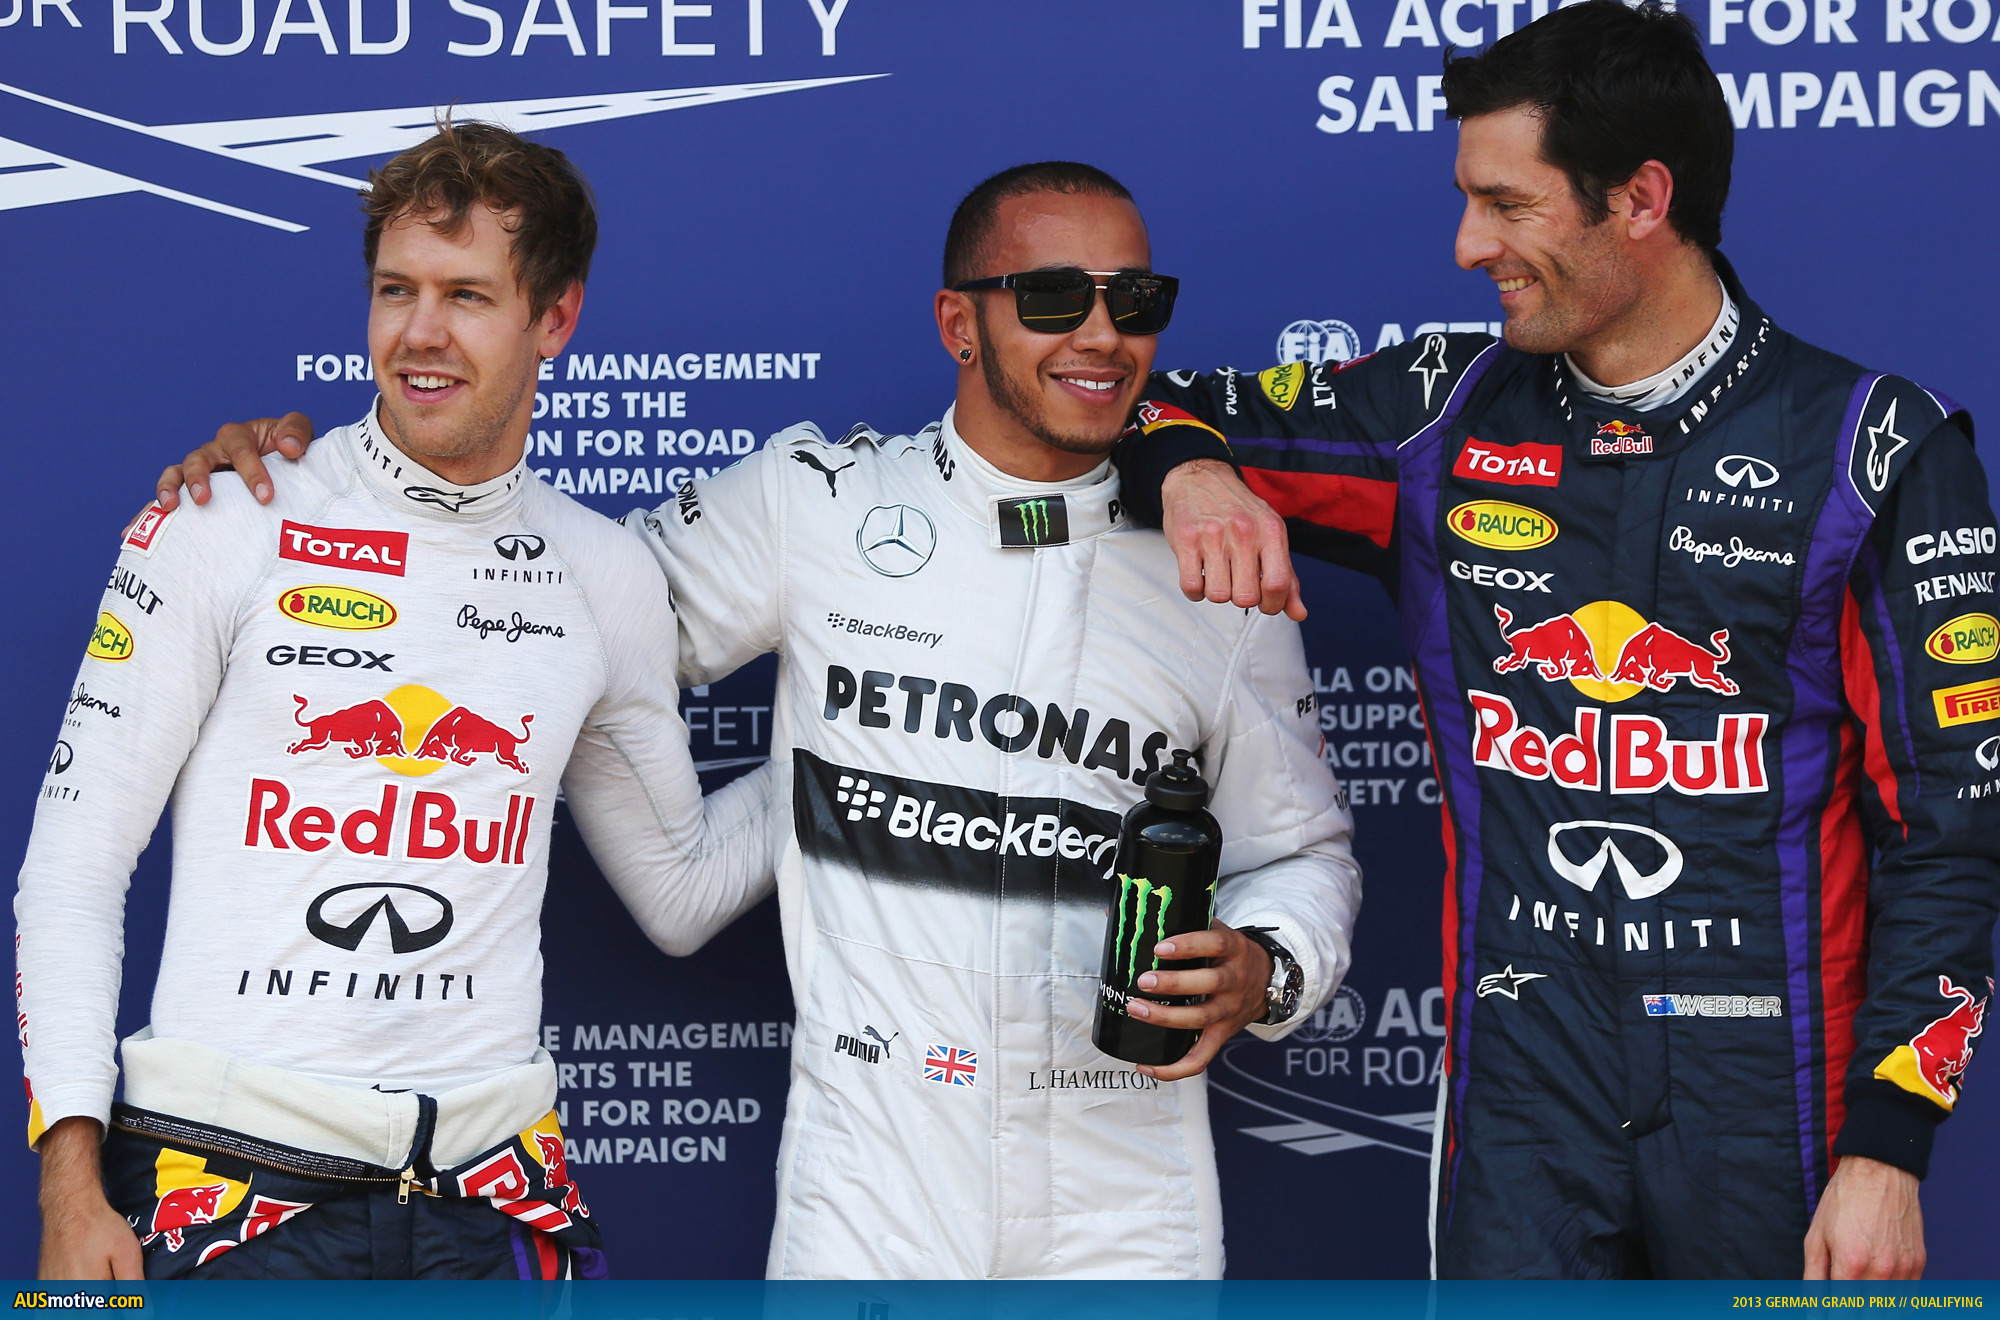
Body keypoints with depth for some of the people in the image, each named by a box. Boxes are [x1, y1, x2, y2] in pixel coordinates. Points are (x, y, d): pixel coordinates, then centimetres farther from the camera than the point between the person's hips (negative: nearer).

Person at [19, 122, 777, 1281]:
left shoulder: (609, 579, 9)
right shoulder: (223, 525, -1)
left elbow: (680, 894, 20)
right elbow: (77, 858, -1)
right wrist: (73, 1189, -8)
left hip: (488, 1197, 3)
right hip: (227, 1185, -3)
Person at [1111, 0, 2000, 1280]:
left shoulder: (1875, 447, -4)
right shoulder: (1448, 418, 6)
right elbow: (1152, 408, 16)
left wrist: (1887, 1149, -9)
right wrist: (1190, 472, -9)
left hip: (1775, 1104, -2)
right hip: (1523, 1086, 3)